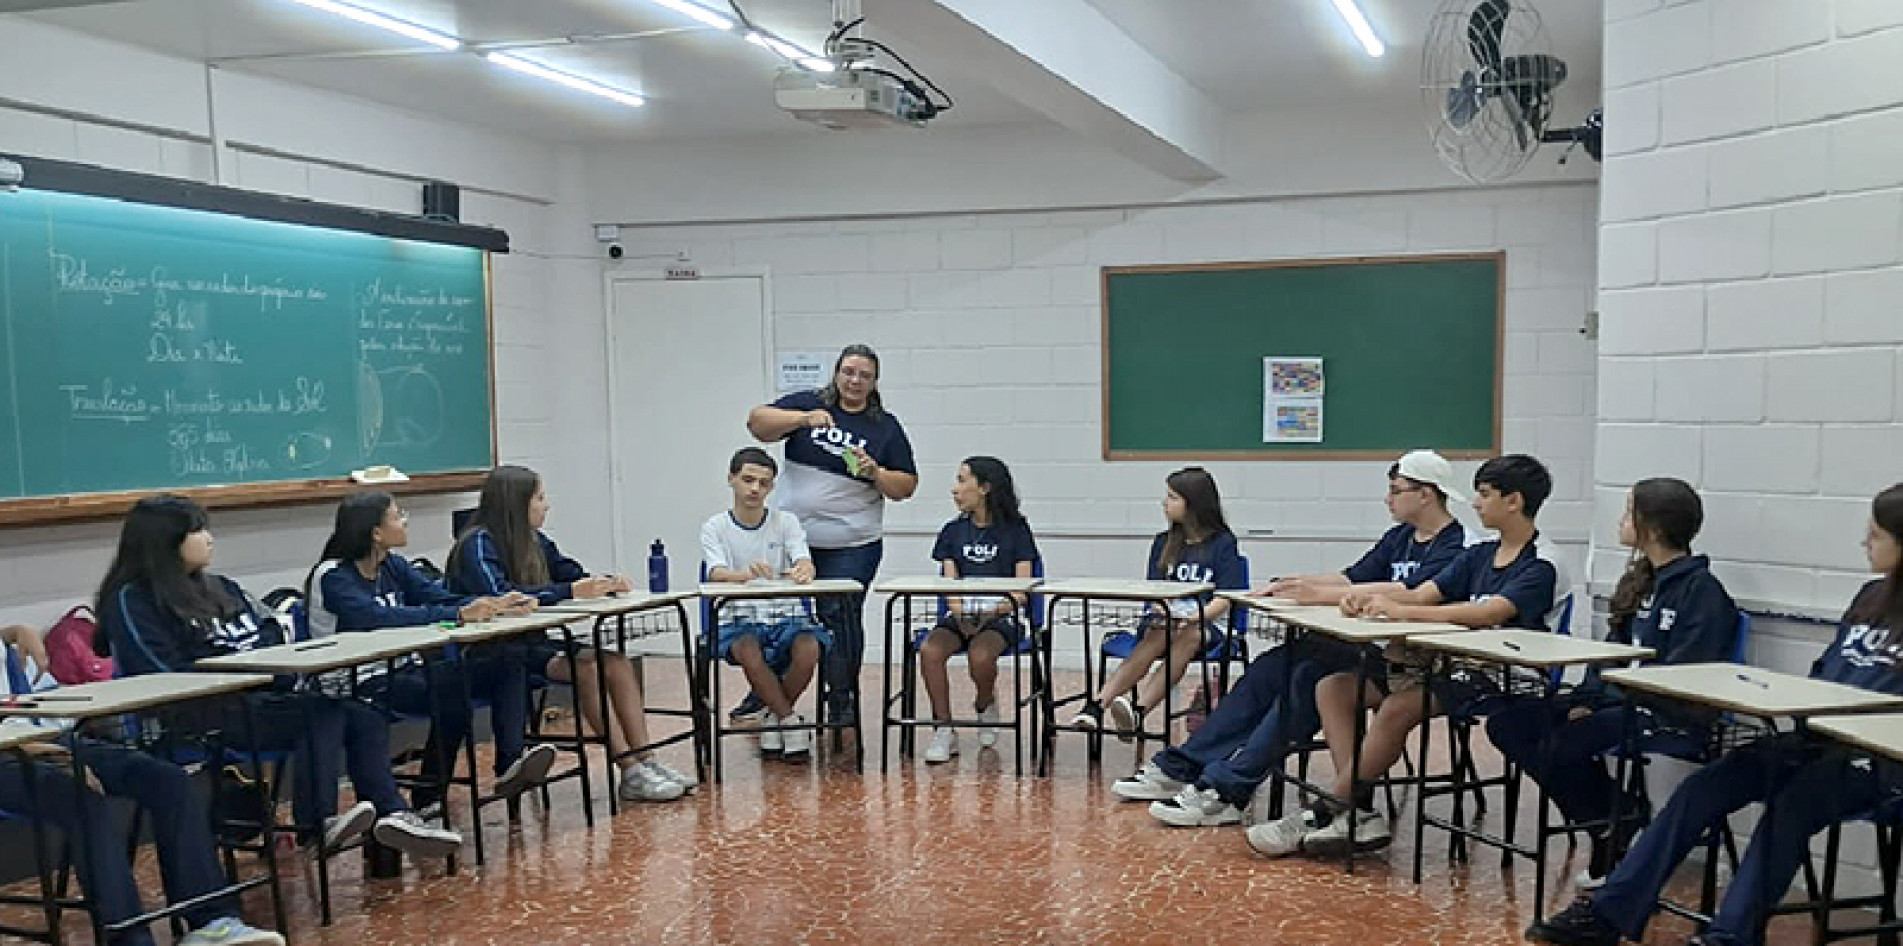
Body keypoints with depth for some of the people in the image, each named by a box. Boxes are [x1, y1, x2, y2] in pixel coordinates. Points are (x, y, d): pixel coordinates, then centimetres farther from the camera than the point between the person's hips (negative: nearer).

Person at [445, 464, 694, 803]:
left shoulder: (534, 541, 13)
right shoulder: (478, 543, -10)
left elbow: (573, 573, 19)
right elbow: (499, 596, -25)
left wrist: (607, 583, -4)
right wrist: (570, 592, -29)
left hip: (539, 639, 8)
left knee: (617, 662, -15)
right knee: (586, 666, -28)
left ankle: (645, 759, -19)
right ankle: (630, 772, -26)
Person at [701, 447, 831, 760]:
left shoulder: (785, 522, 7)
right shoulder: (715, 528, 3)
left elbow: (805, 562, -9)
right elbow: (716, 573, -15)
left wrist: (803, 571, -37)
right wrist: (747, 574, -39)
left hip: (784, 615, 2)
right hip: (737, 618, -1)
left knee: (809, 648, -30)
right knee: (748, 651, -35)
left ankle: (776, 716, -1)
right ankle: (790, 720, -12)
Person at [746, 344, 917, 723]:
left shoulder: (886, 427, 5)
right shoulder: (806, 404, 6)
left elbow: (905, 488, 4)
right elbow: (757, 423, -7)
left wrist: (875, 472, -15)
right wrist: (804, 419, -20)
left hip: (852, 548, -1)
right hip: (793, 539, 2)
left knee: (841, 620, -2)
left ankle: (842, 705, 10)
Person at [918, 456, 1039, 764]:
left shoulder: (1015, 529, 5)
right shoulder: (953, 531, 16)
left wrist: (1002, 607, -21)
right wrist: (959, 611, -15)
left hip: (1001, 616, -3)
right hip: (961, 615, 3)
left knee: (980, 655, -34)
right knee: (929, 650, -29)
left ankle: (985, 706, 1)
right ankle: (943, 730, -15)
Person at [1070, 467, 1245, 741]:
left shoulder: (1223, 543, 4)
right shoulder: (1163, 543, 17)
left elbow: (1226, 598, -6)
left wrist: (1196, 616, -23)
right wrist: (1167, 611, -14)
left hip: (1205, 625, -2)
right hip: (1164, 619, 2)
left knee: (1189, 636, -37)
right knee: (1159, 634, -33)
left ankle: (1137, 709, -55)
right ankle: (1098, 703, -51)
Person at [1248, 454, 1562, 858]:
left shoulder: (1540, 564, -9)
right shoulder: (1479, 555, 17)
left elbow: (1490, 613, -25)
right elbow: (1422, 595, 9)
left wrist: (1399, 611, -26)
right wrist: (1368, 599, -12)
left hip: (1503, 677, -9)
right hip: (1455, 664, 9)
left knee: (1397, 708, -33)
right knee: (1332, 687, -3)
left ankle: (1323, 814, -19)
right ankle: (1360, 813, -15)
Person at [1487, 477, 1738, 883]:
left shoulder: (1702, 590, -9)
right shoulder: (1639, 583, 18)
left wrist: (1603, 702, -19)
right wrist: (1587, 700, 2)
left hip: (1664, 714, -9)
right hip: (1618, 701, 9)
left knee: (1565, 741, -32)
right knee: (1506, 721, -7)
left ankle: (1613, 829, -5)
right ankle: (1607, 823, -3)